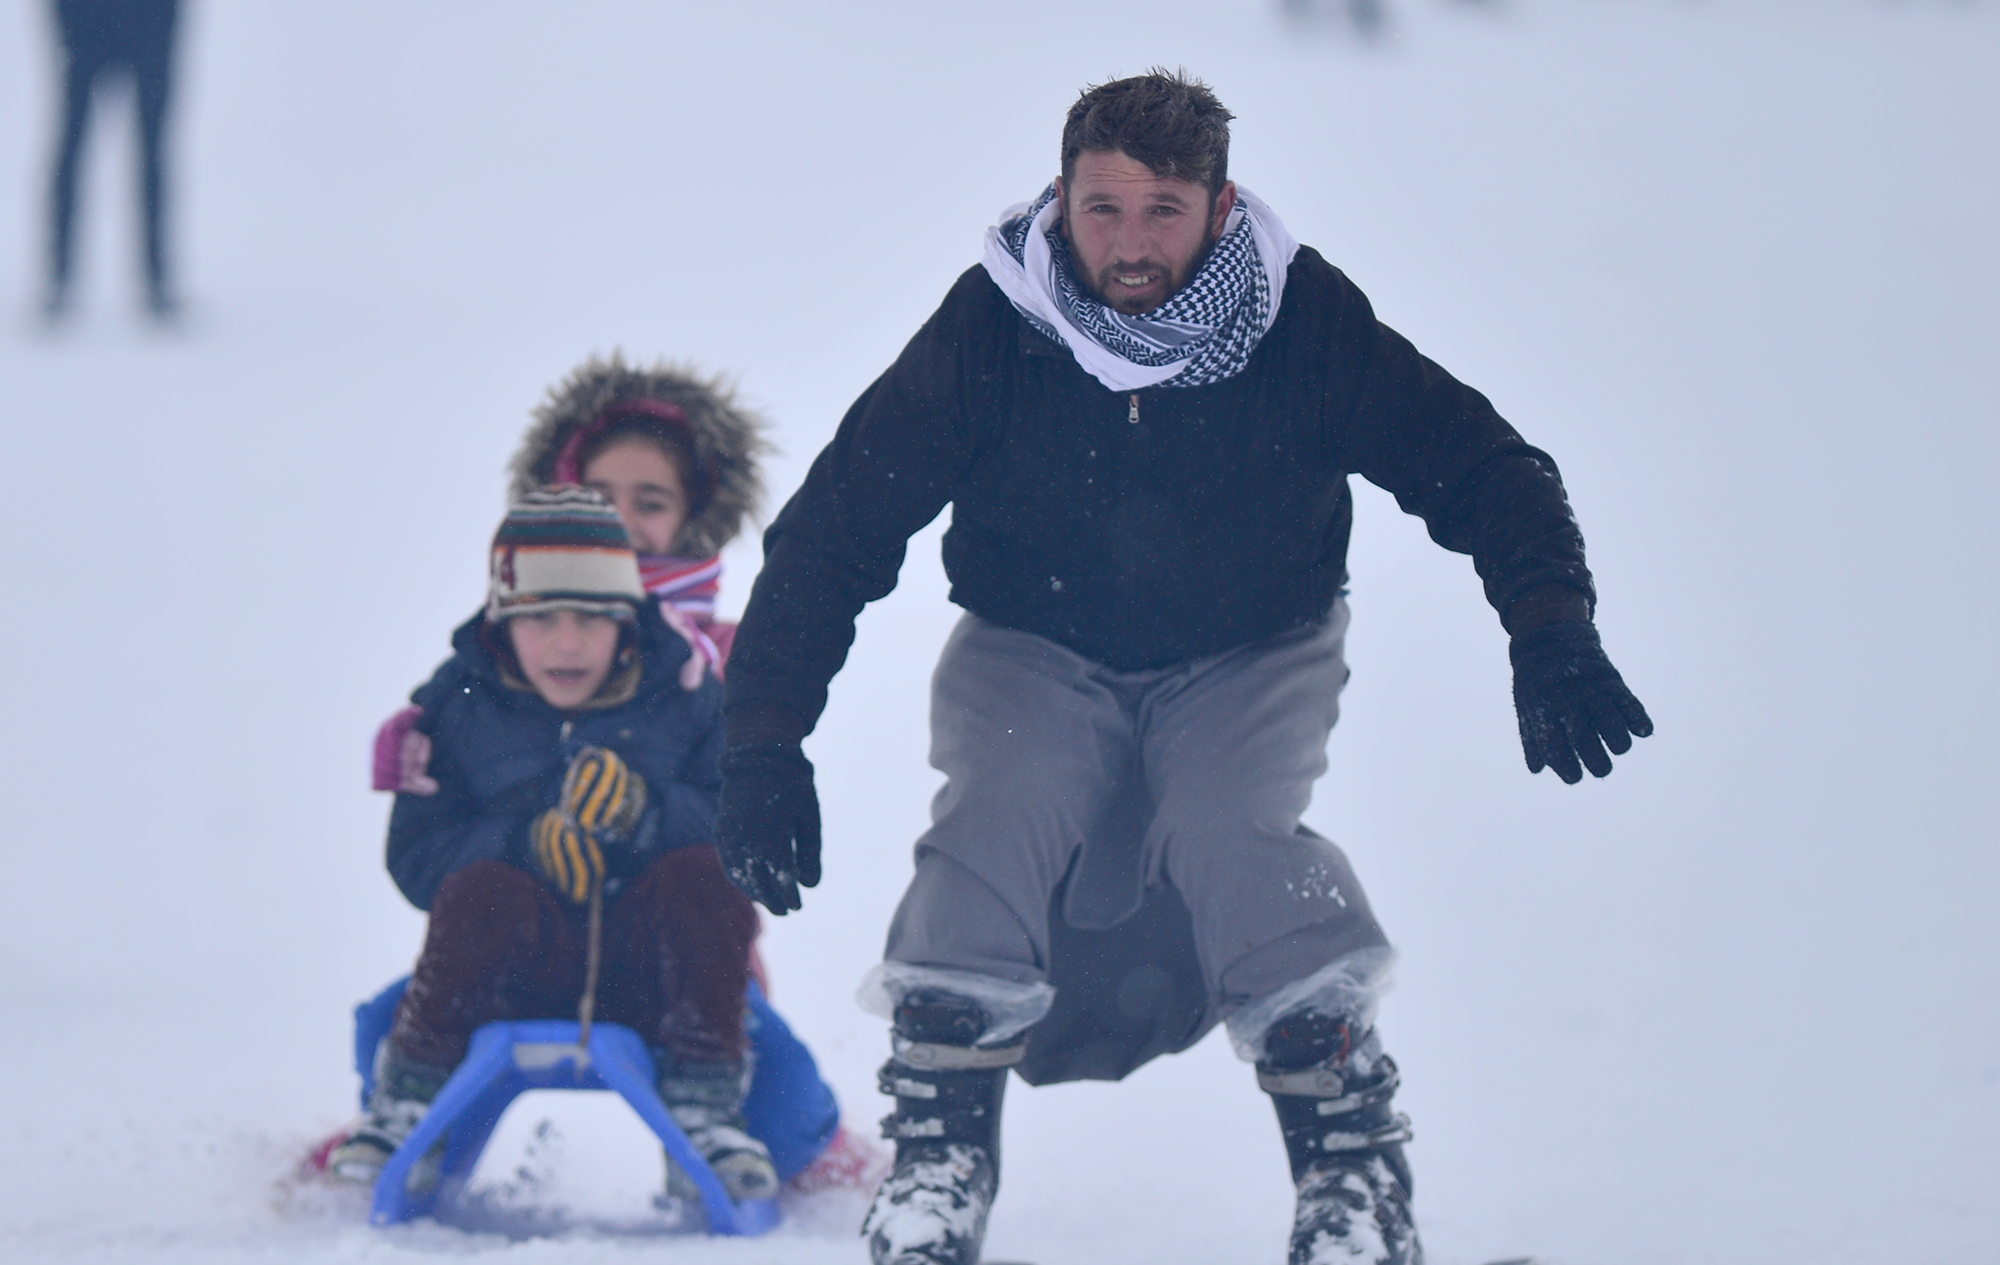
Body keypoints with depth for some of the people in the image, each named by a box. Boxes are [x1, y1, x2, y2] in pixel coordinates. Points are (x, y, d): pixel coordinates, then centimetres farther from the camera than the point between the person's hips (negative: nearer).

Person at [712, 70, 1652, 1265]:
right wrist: (765, 743, -19)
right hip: (1035, 658, 1)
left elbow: (1482, 469, -7)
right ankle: (936, 1163, -17)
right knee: (996, 819, -29)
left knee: (1231, 833, -30)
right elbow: (834, 529, -11)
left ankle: (1356, 1167, -17)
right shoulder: (991, 331, -18)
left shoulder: (1305, 323, -17)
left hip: (1251, 656, -1)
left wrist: (1552, 634, -24)